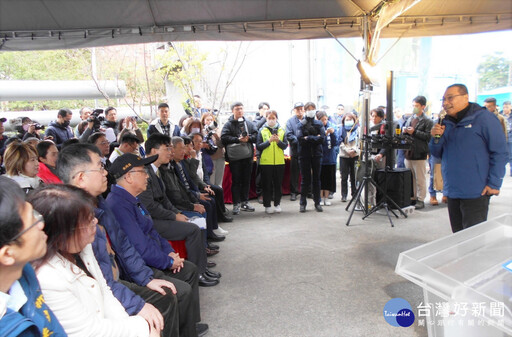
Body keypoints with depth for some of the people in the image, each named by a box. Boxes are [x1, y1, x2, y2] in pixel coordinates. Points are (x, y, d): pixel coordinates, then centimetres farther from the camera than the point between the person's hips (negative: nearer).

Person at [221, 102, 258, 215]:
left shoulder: (249, 123, 10)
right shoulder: (228, 124, -2)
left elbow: (256, 135, 7)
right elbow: (224, 137, -11)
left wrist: (248, 138, -12)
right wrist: (238, 139, -18)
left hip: (248, 156, 4)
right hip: (234, 157, -4)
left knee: (246, 180, 11)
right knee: (236, 181, 1)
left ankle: (245, 202, 23)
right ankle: (236, 204, 8)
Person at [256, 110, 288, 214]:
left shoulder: (281, 130, 7)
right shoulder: (262, 130, 2)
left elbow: (285, 146, 3)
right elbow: (258, 146, -5)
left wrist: (278, 141, -15)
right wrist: (269, 141, -16)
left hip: (279, 162, 2)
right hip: (266, 162, -2)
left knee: (278, 184, 9)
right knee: (267, 185, 4)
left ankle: (277, 204, 21)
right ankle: (267, 205, 14)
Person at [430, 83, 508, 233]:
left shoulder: (483, 118, -8)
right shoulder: (446, 123, 11)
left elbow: (500, 152, -10)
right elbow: (437, 154, 14)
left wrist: (494, 183, -15)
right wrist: (436, 138, -6)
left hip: (475, 192, -6)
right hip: (452, 191, 7)